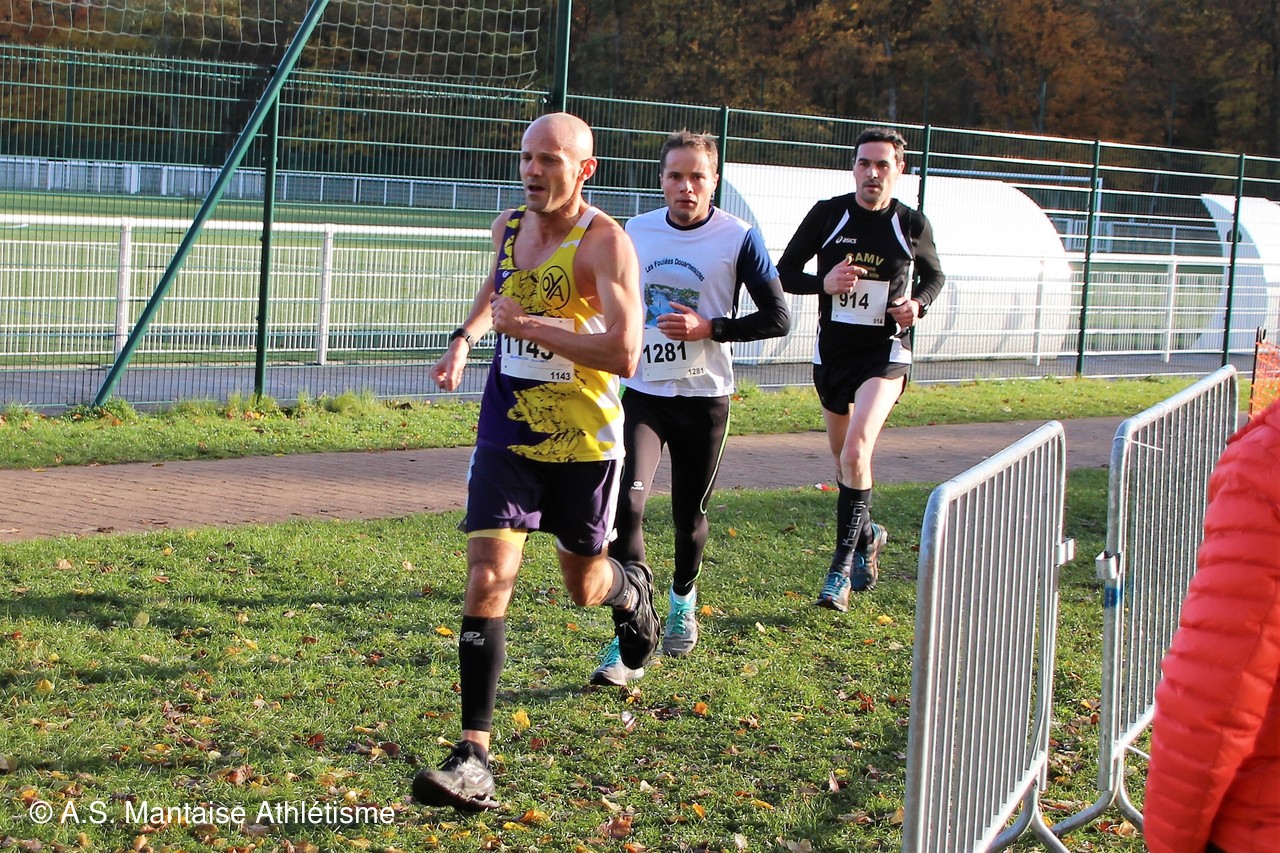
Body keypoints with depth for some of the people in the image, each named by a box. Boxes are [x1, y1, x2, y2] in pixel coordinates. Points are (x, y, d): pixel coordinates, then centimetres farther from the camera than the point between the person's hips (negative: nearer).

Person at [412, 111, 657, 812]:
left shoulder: (605, 242, -16)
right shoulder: (507, 227, 4)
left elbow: (624, 355, -27)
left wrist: (527, 325, -24)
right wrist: (465, 337, 11)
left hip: (583, 444, -4)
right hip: (507, 436, 4)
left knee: (584, 584, 15)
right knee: (487, 578, -12)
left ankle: (631, 589, 55)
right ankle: (473, 760, -12)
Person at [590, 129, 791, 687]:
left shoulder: (739, 238, -7)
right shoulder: (635, 232, 3)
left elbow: (777, 318, -6)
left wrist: (710, 328, -16)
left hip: (704, 399, -1)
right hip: (642, 394, 2)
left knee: (689, 514, 11)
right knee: (627, 502, -17)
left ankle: (683, 596, 43)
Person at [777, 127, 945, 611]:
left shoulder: (912, 225, -3)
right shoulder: (827, 215, -4)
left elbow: (934, 275, 15)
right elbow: (784, 274, 0)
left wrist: (918, 304, -7)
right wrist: (823, 283, -20)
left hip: (886, 353, -3)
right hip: (831, 352, 3)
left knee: (856, 450, -22)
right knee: (843, 456, 17)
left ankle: (842, 569, -16)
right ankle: (866, 535, 45)